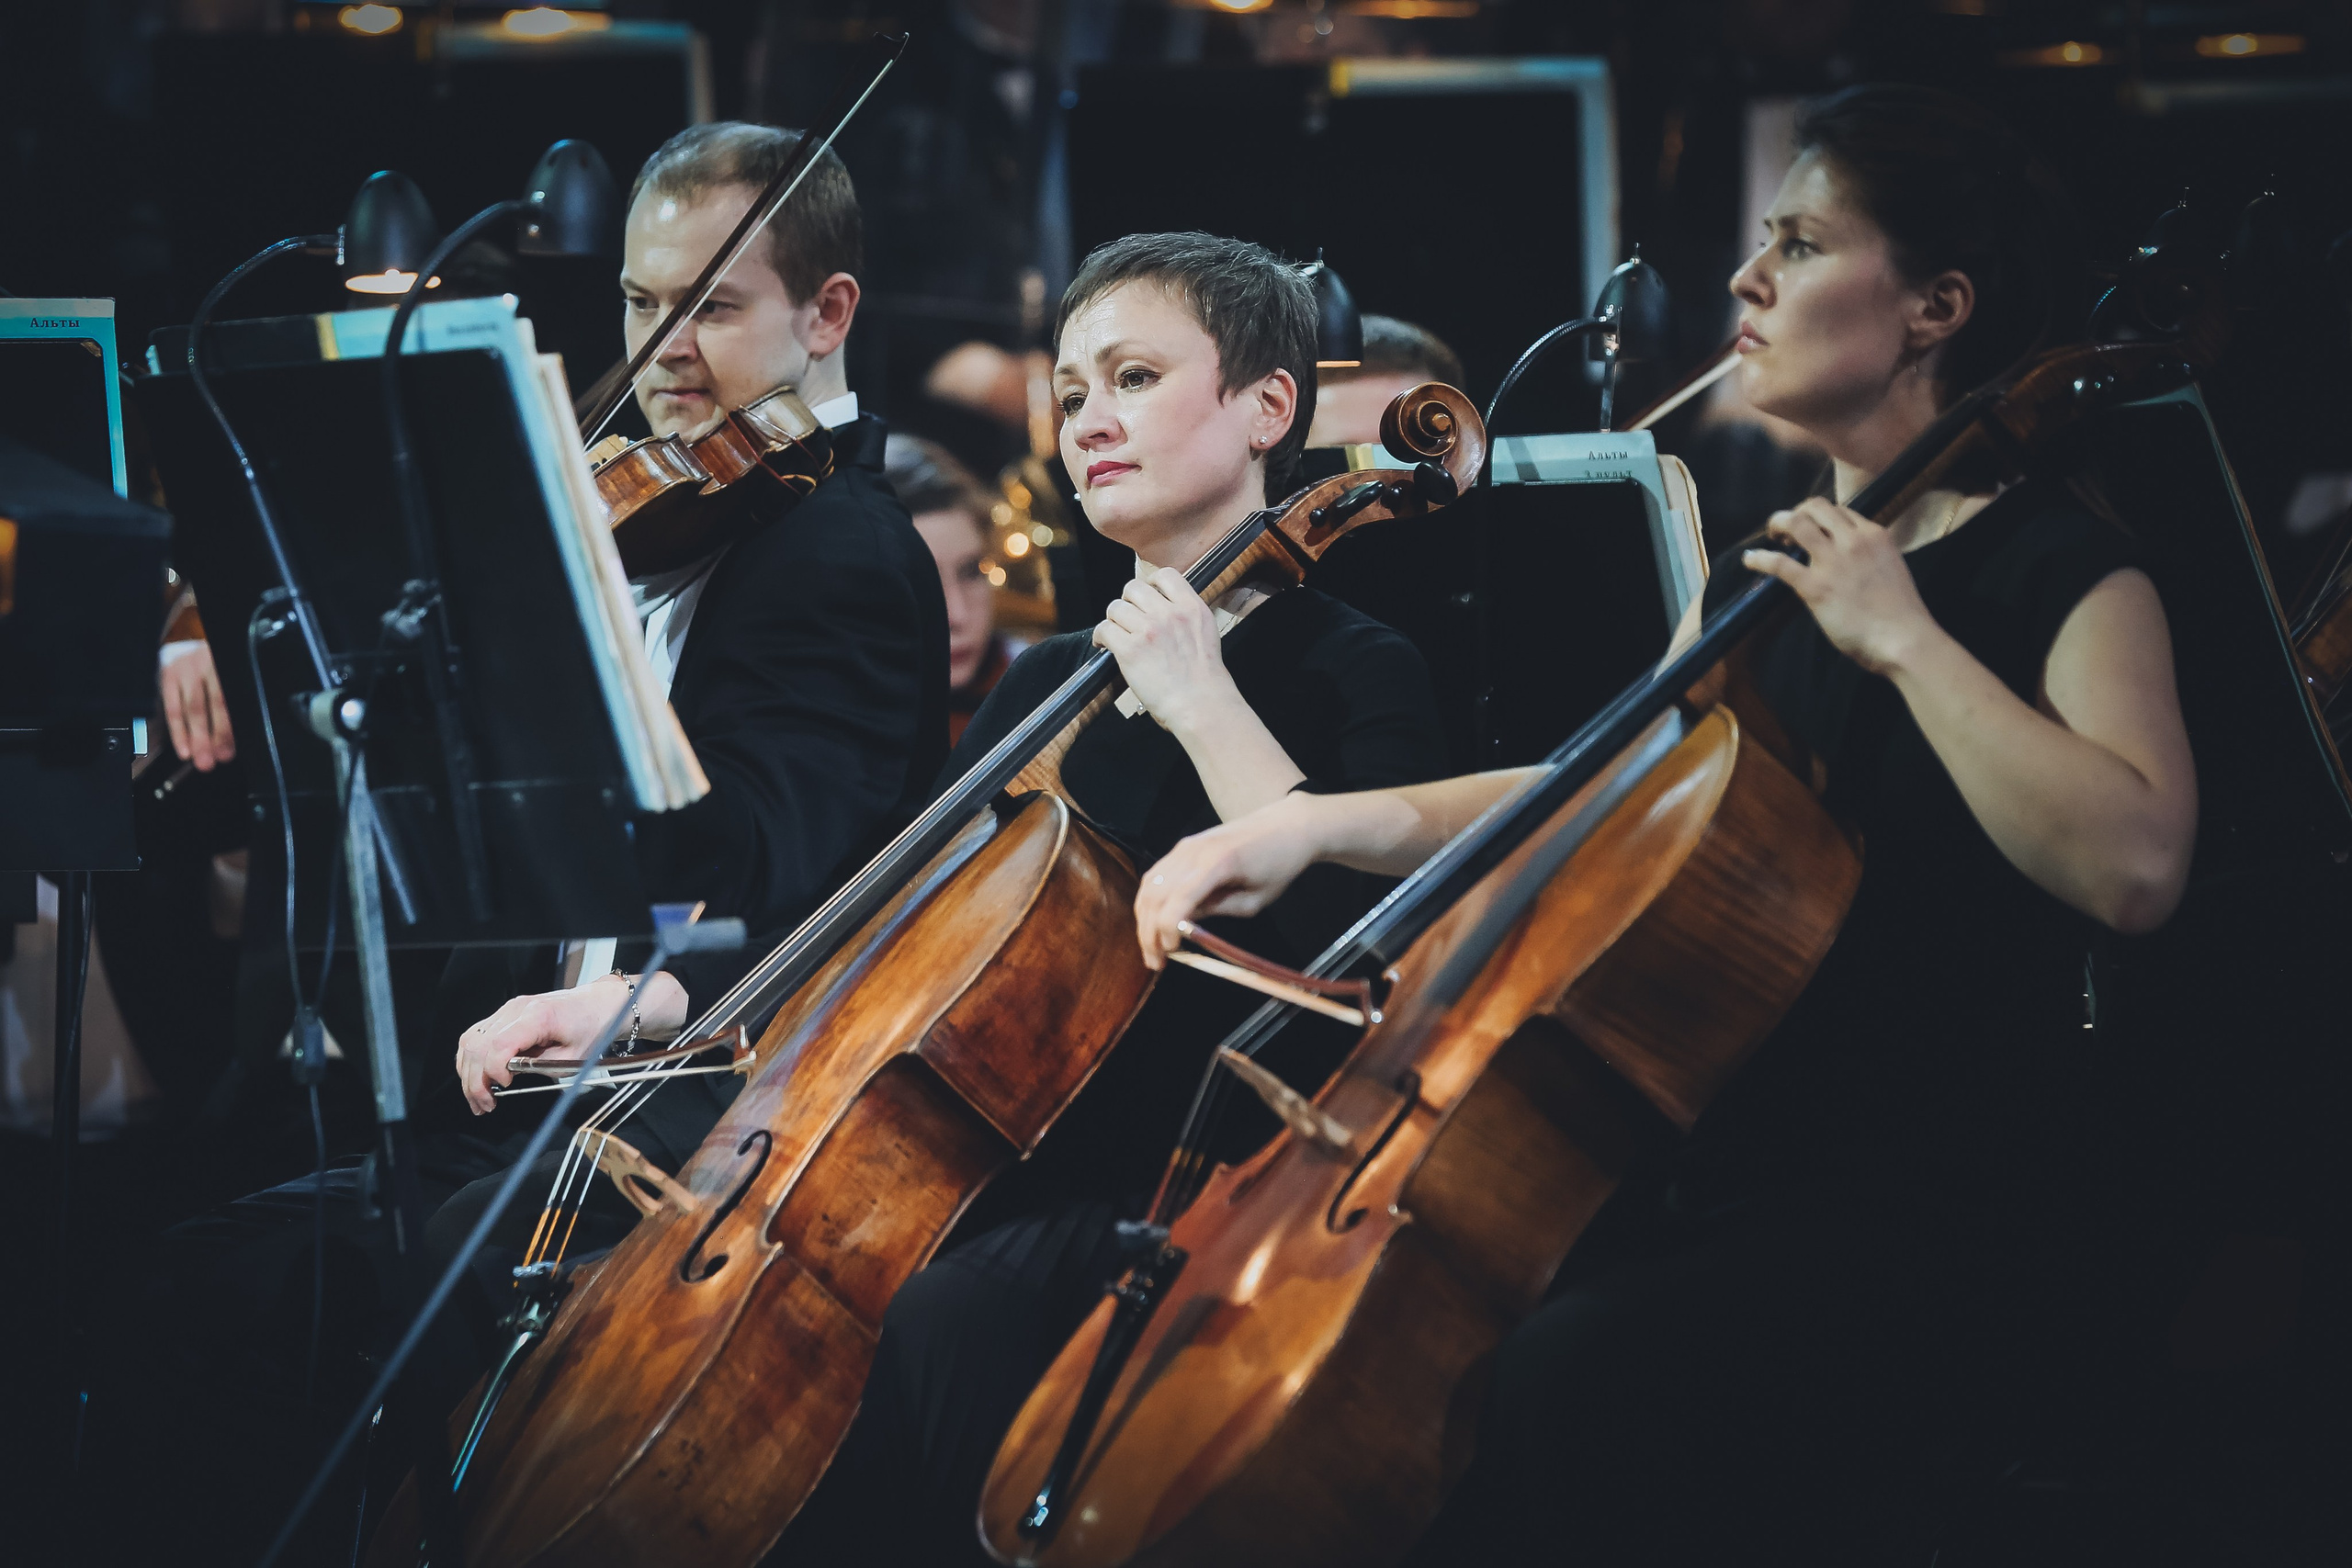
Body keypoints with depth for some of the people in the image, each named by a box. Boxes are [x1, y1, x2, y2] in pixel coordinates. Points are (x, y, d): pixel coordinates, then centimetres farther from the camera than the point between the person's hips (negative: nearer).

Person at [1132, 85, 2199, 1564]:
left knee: (1558, 1395, -32)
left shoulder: (2061, 569, -6)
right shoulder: (1783, 564, 18)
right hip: (1712, 1189, 8)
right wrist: (1322, 820, 13)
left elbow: (2134, 862, -25)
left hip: (1924, 1235, -8)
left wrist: (1906, 638, -20)